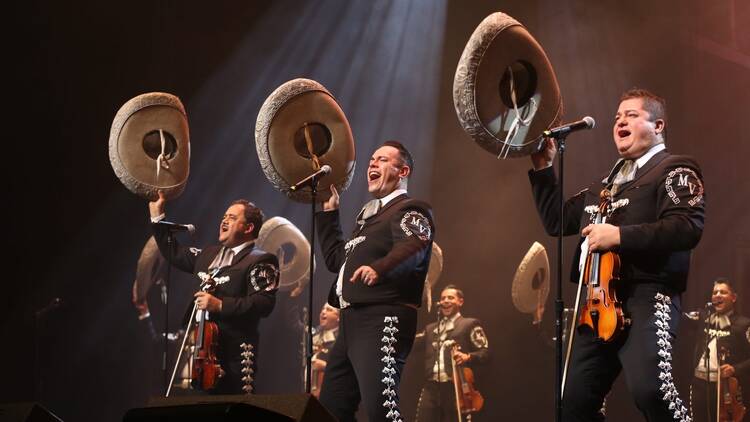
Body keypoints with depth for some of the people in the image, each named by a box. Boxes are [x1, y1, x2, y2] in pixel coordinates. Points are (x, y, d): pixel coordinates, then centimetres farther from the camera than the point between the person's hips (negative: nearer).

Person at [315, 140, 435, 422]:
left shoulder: (409, 209, -2)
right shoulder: (369, 214, 27)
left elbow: (413, 251, -23)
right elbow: (336, 258, 34)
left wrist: (380, 269, -41)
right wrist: (328, 211, 30)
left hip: (383, 319, -10)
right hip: (351, 321, 10)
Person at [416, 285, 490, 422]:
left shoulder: (470, 324, 8)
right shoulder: (430, 328, 23)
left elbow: (485, 352, -2)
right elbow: (421, 354, 18)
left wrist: (468, 356, -18)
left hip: (456, 387, -4)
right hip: (431, 387, 4)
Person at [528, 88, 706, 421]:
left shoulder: (674, 169, 2)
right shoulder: (604, 183, 26)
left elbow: (689, 227, -15)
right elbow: (556, 221, 27)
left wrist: (620, 235, -20)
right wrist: (543, 168, 16)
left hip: (647, 295, -8)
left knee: (649, 387, -32)